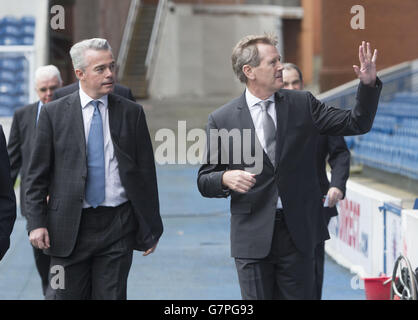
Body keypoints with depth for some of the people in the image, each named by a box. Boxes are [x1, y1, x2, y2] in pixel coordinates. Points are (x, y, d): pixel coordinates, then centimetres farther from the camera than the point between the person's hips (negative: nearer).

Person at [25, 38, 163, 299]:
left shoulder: (132, 113, 5)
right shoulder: (54, 114, 2)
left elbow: (146, 173, 7)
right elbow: (38, 175, 3)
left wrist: (151, 228, 5)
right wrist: (37, 223, -6)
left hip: (118, 227, 1)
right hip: (69, 228, 0)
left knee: (112, 296, 2)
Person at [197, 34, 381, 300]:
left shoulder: (302, 105, 6)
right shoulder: (221, 119, 1)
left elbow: (357, 124, 5)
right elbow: (205, 182, 4)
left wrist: (368, 84, -9)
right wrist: (226, 178, -18)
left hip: (298, 232, 1)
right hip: (253, 236, -1)